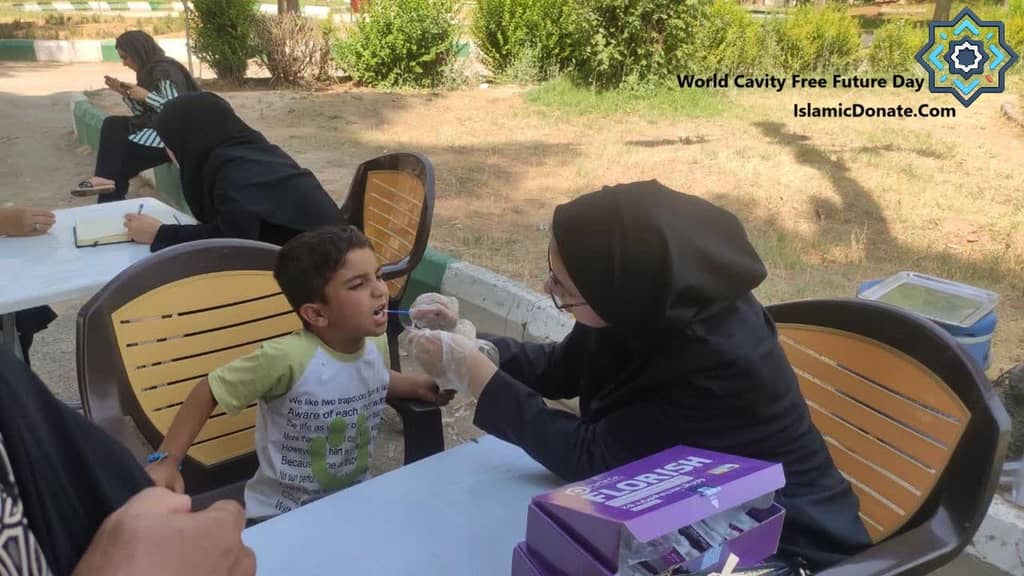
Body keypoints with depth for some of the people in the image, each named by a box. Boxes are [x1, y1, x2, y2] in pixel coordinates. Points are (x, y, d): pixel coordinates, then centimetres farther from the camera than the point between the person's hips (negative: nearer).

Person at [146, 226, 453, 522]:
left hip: (355, 500, 4)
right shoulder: (287, 358, -28)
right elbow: (209, 392, -17)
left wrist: (417, 385, -2)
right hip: (282, 514, -4)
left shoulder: (377, 343, -10)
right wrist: (166, 460, -20)